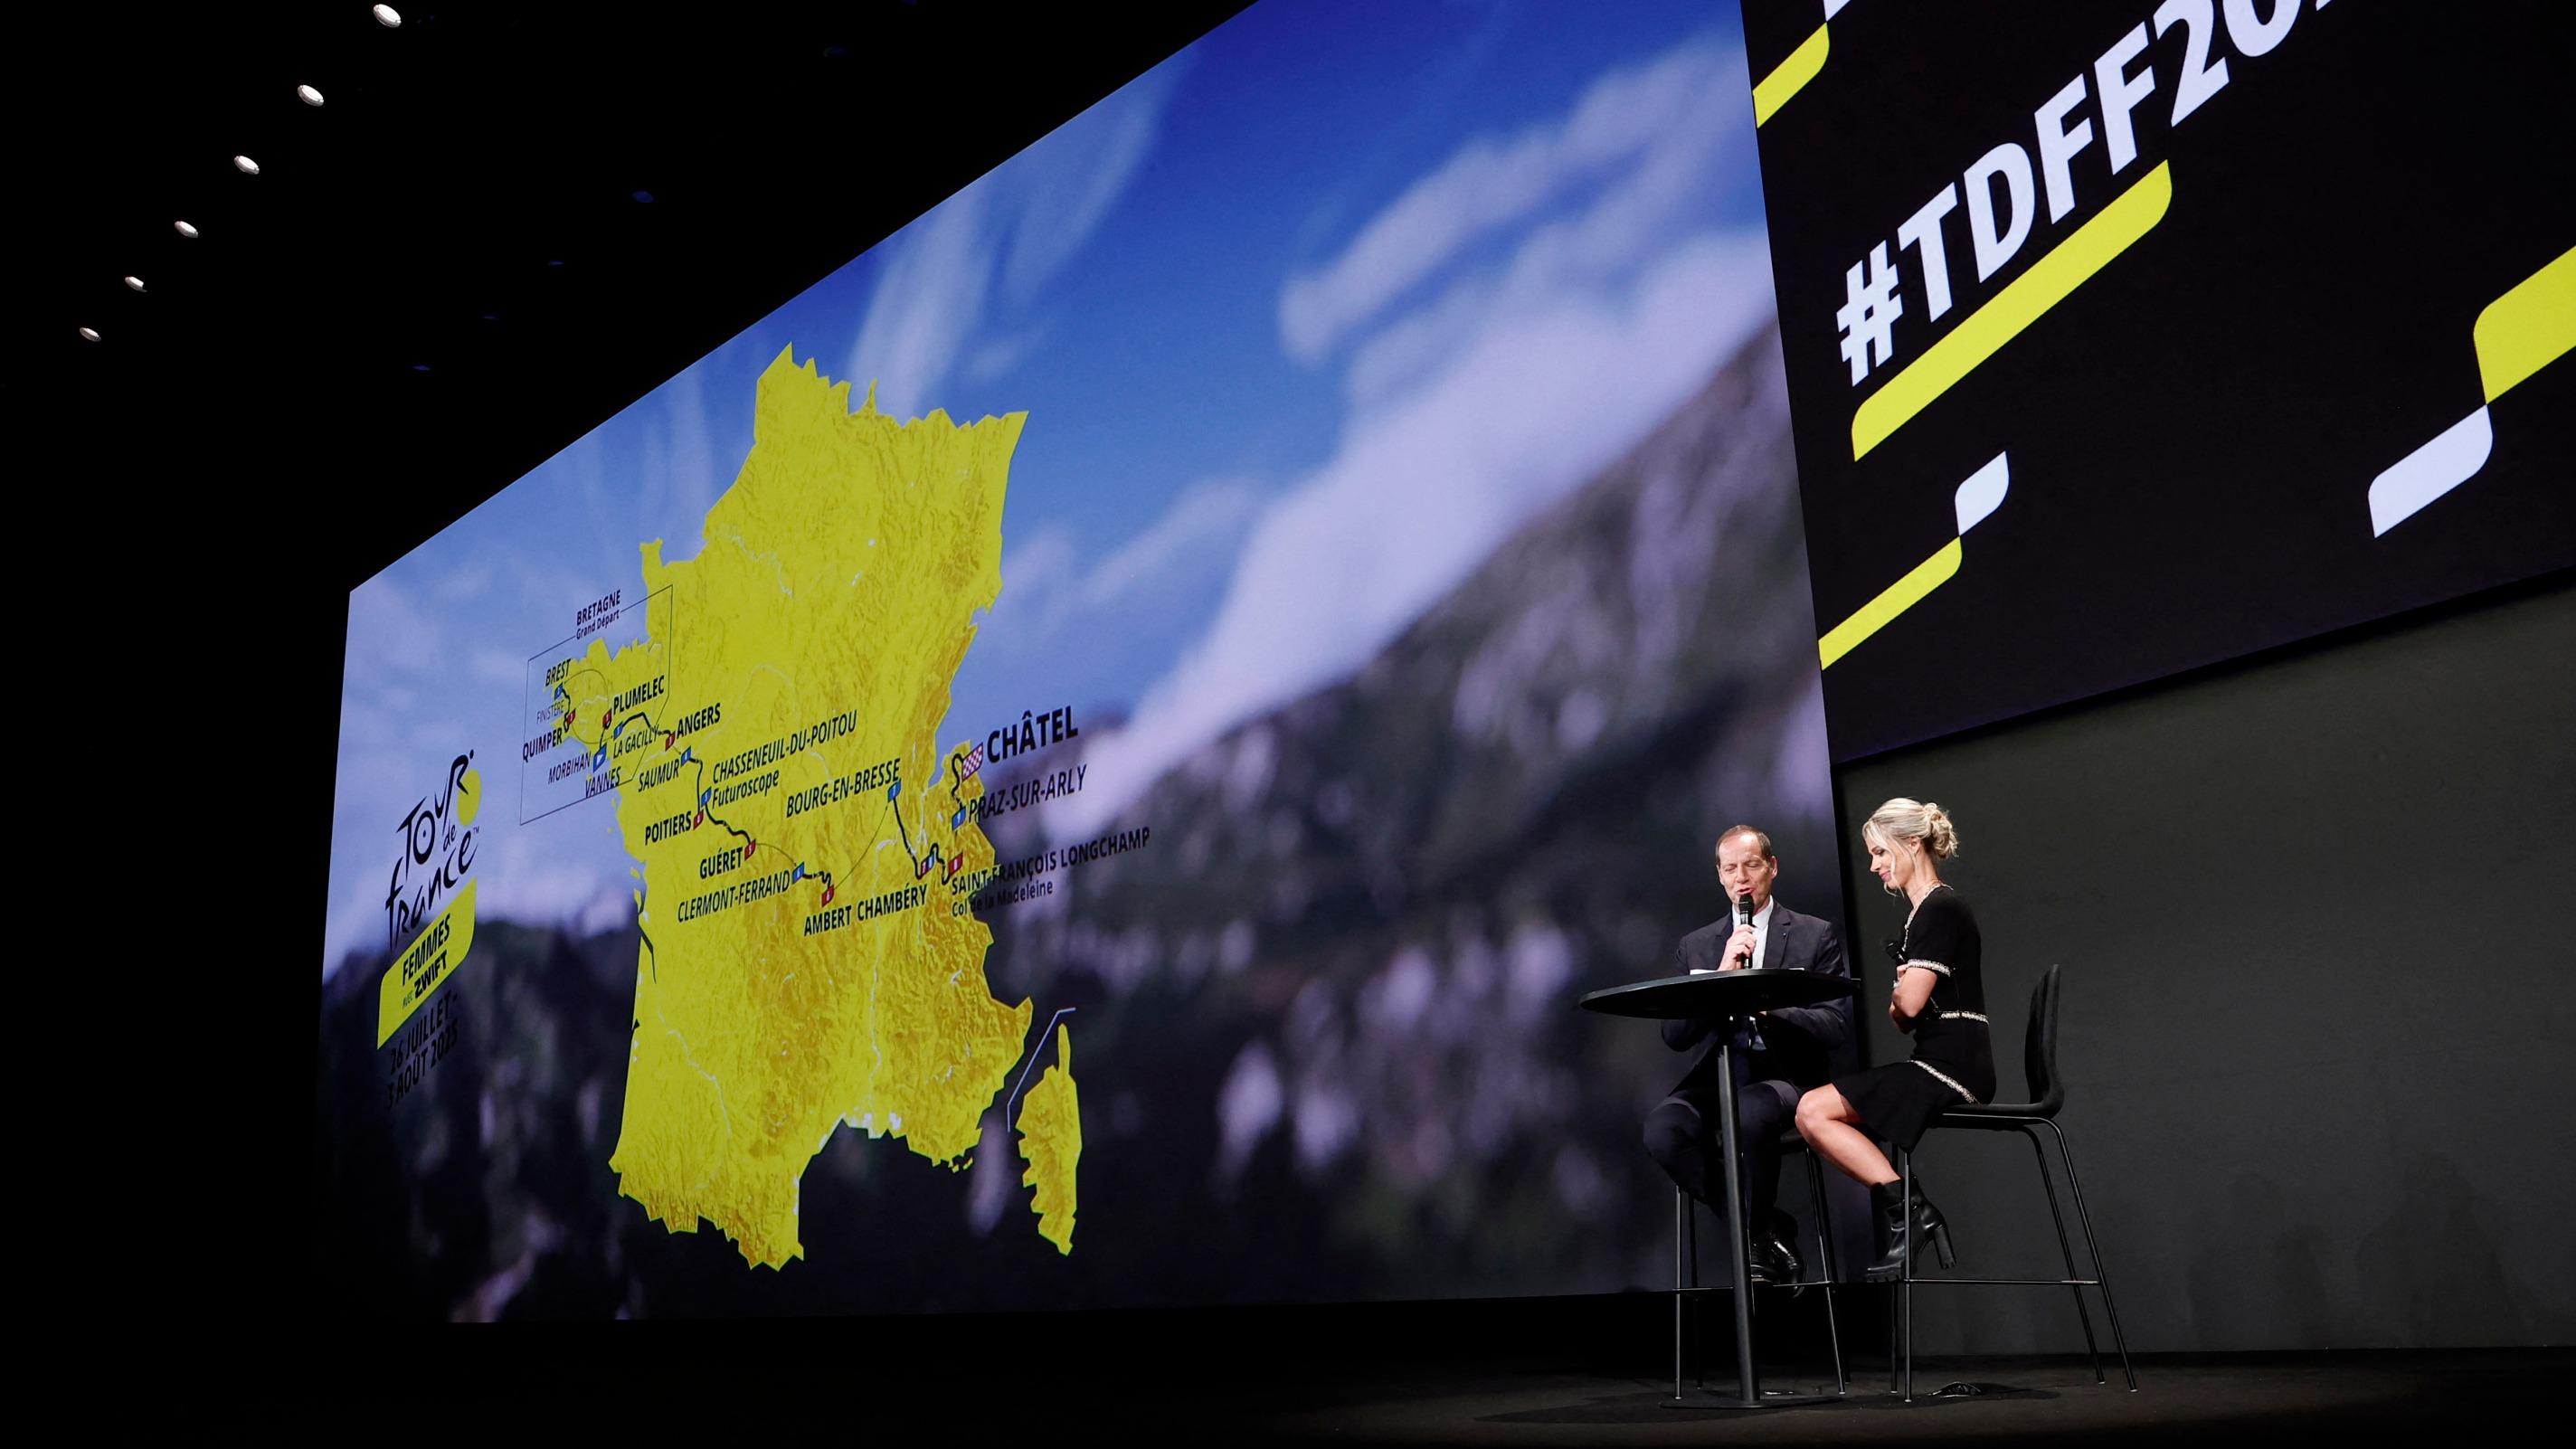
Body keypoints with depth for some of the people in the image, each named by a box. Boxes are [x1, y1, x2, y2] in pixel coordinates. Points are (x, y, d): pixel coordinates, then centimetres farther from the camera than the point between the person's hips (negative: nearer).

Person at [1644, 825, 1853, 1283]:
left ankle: (1756, 1234, -11)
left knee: (1750, 1112, -39)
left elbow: (1839, 1026, -1)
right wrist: (1722, 975, -8)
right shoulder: (1696, 946, 17)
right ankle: (1768, 1227, -9)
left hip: (1783, 1076, -3)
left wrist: (1768, 1006, -15)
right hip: (1713, 1079, 3)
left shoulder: (1815, 936, 10)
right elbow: (1674, 1036, 5)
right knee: (1662, 1129, -31)